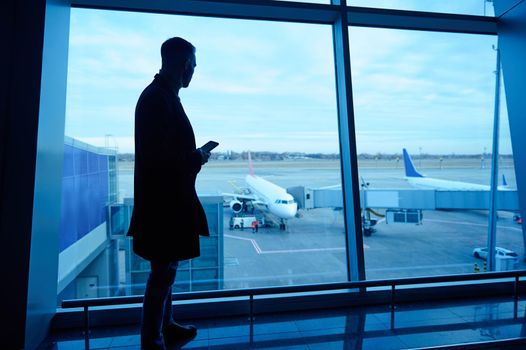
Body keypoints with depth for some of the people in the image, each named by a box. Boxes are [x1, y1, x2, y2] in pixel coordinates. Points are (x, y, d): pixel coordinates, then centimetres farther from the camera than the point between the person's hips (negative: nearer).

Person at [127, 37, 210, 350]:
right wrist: (197, 158, -10)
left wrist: (195, 154, 8)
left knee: (167, 267, 19)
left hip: (169, 197, 10)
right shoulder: (157, 98, -16)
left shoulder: (164, 95, 14)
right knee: (164, 270, 2)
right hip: (164, 199, -10)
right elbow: (159, 155, -22)